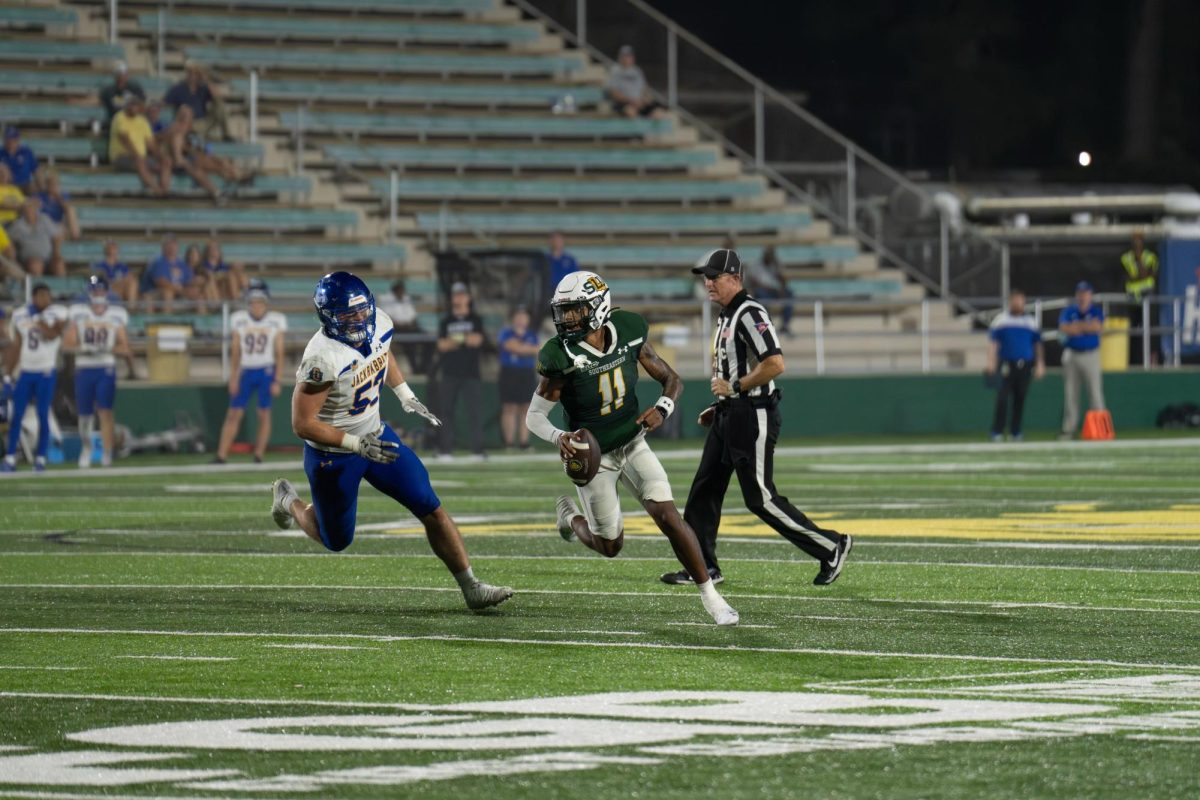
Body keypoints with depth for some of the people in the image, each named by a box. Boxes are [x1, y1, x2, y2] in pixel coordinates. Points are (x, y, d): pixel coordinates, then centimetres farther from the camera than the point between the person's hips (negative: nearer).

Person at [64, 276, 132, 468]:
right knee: (85, 414, 7)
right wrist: (85, 348, -17)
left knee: (105, 411, -13)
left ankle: (107, 453, -11)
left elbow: (124, 347, 5)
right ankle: (86, 446, 33)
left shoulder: (116, 315, 4)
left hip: (106, 368, -1)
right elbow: (68, 342, 0)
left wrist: (109, 348, -14)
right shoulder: (79, 314, 3)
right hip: (84, 368, 1)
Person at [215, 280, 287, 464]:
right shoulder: (239, 319, 3)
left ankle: (259, 456, 6)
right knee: (234, 413, -2)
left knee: (264, 414, -1)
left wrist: (277, 381, -6)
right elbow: (235, 351, 6)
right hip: (245, 371, 1)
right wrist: (233, 378, 0)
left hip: (267, 371, -1)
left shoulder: (276, 321, 0)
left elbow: (279, 354, 0)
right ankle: (222, 455, -3)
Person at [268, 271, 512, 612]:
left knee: (432, 510, -1)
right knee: (336, 541, 13)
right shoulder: (323, 359, -34)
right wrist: (357, 444, -30)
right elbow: (303, 424, -29)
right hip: (332, 454, -6)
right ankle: (288, 502, 42)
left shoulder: (379, 325, -12)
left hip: (375, 436, 6)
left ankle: (471, 587, 7)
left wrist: (407, 397, 10)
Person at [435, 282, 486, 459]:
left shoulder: (475, 320, 8)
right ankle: (445, 449, 4)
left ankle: (478, 449, -10)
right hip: (449, 373, 2)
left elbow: (477, 340, -8)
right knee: (446, 410, 0)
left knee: (474, 410, -8)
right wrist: (465, 340, -14)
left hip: (470, 373, -2)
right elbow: (441, 345, -1)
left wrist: (453, 340, -11)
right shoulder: (446, 321, 13)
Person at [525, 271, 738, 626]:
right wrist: (558, 437, -37)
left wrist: (662, 408, -21)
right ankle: (570, 515, 40)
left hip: (633, 445, 2)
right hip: (592, 456, -2)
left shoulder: (629, 334, -13)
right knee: (610, 546, 7)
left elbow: (671, 379, 0)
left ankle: (710, 596, -4)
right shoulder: (561, 358, -23)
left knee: (668, 517, -13)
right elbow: (534, 417, -15)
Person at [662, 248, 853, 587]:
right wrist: (719, 407, 17)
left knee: (760, 498, -7)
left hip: (753, 416, -10)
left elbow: (775, 365, -27)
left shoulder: (750, 314, -17)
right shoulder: (725, 316, 14)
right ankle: (703, 567, 17)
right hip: (728, 416, 10)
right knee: (704, 489, 10)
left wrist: (735, 387, -19)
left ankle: (831, 546, 2)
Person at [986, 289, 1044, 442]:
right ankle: (997, 432, -11)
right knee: (1002, 397, -12)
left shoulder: (1031, 321, 13)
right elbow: (993, 342, 3)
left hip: (1025, 365, 3)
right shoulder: (1000, 320, 6)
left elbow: (1037, 344, 15)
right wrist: (991, 362, -7)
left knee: (1020, 398, 4)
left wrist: (1040, 365, 8)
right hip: (1006, 364, -3)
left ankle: (1015, 432, 13)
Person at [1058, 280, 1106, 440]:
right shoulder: (1068, 311, 8)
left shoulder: (1096, 311, 4)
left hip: (1091, 355, -2)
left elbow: (1098, 326, -14)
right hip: (1071, 356, 2)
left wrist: (1076, 326, -9)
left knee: (1095, 391, -8)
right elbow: (1063, 328, -10)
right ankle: (1069, 429, 7)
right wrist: (1086, 327, -12)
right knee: (1070, 393, 3)